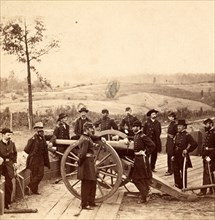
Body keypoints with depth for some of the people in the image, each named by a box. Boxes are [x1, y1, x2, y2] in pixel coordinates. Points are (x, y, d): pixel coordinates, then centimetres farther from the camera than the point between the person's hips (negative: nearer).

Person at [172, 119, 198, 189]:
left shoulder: (187, 135, -9)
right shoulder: (177, 135, 11)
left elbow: (195, 144, -15)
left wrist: (187, 150, -14)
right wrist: (173, 155, 9)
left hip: (183, 156, -6)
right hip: (176, 156, 6)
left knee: (183, 172, 1)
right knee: (176, 171, 7)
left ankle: (183, 188, 9)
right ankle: (177, 186, 18)